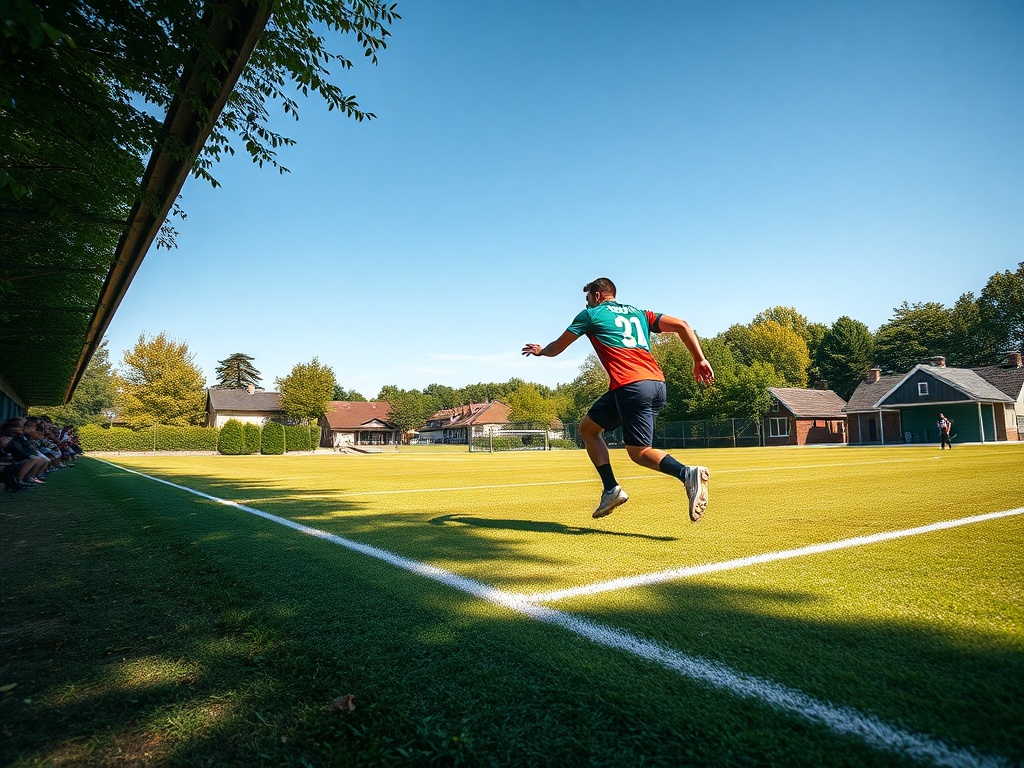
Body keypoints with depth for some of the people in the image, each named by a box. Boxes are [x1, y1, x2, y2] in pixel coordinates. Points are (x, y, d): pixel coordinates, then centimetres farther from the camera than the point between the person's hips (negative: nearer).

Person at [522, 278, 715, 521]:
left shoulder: (590, 314, 13)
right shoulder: (639, 313, 26)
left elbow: (557, 347, 23)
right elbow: (681, 325, 15)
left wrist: (540, 351, 44)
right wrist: (700, 359, 14)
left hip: (631, 386, -7)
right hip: (658, 385, 7)